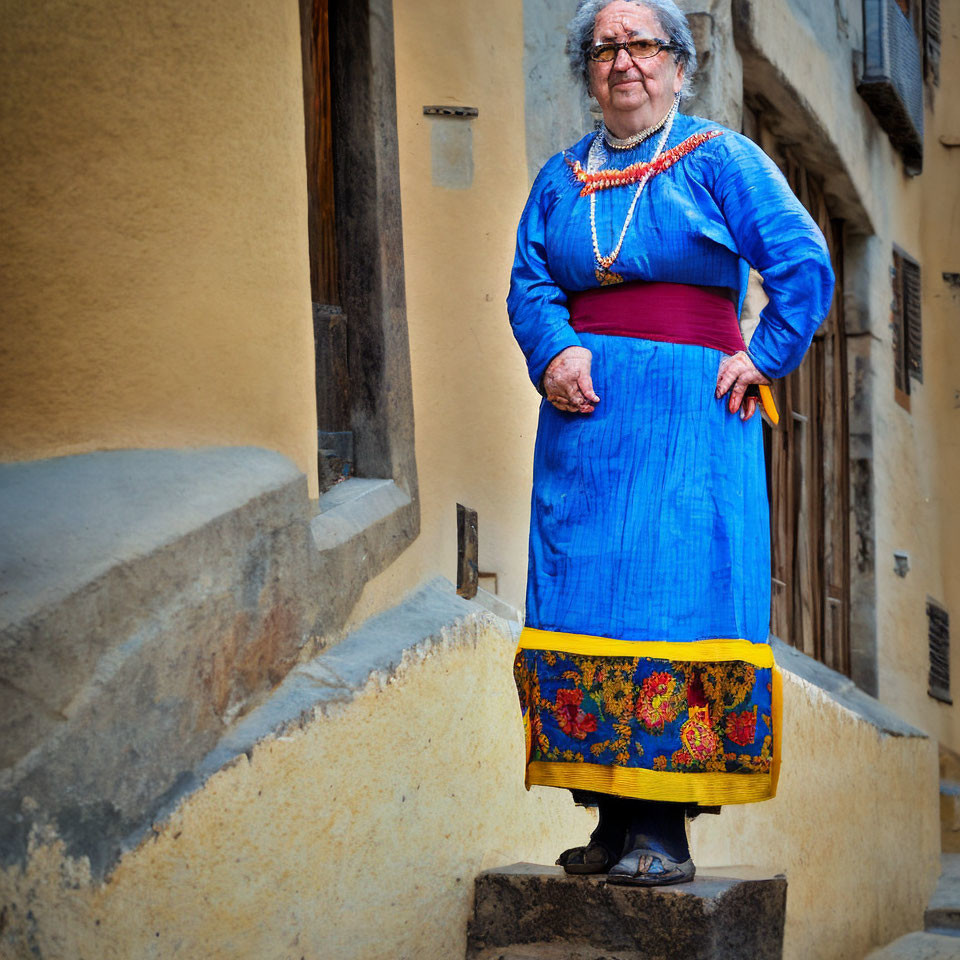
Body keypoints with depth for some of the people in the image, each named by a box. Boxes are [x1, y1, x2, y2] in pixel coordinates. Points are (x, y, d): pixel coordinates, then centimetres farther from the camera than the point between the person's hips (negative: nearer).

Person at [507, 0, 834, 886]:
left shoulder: (722, 158, 6)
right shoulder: (562, 177, 18)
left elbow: (805, 266, 2)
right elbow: (530, 284, 10)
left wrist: (763, 358, -4)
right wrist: (554, 353, -8)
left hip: (690, 414, -4)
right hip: (587, 414, 4)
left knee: (675, 598, -12)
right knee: (584, 599, -2)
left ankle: (664, 829, -11)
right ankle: (616, 819, 4)